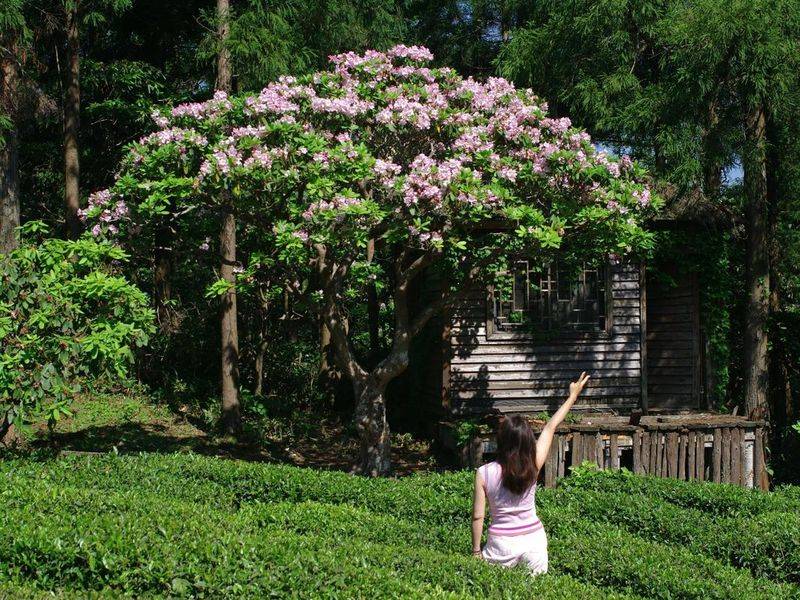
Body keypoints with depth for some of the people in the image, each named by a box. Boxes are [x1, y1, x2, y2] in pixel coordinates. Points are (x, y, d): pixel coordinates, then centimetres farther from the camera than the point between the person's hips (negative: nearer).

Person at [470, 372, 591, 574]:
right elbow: (550, 428, 1)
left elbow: (478, 516, -8)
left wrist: (476, 551, 4)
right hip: (534, 540, 2)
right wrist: (573, 396, 14)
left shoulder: (484, 473, -13)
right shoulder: (533, 466, -9)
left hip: (501, 544, -2)